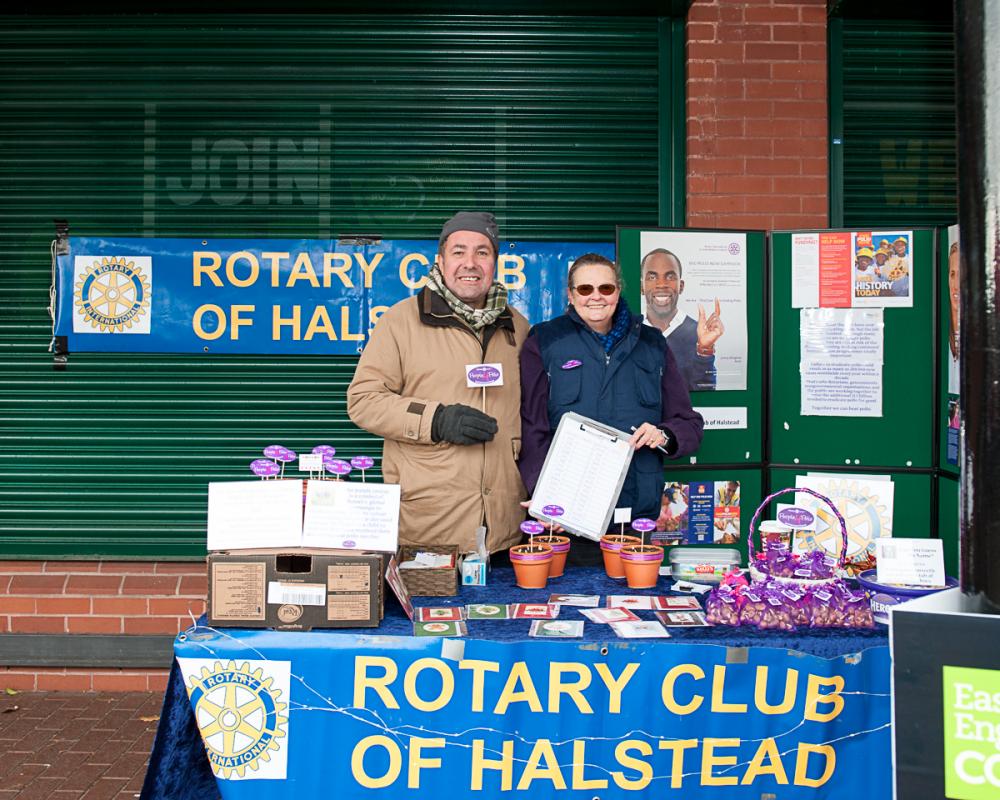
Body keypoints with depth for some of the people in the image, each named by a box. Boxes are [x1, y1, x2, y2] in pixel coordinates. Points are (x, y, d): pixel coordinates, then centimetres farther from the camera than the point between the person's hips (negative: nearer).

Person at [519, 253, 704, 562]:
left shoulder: (652, 345, 14)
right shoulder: (543, 343, 5)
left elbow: (689, 424, 16)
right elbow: (530, 429, -2)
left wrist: (664, 435, -7)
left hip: (638, 513, 2)